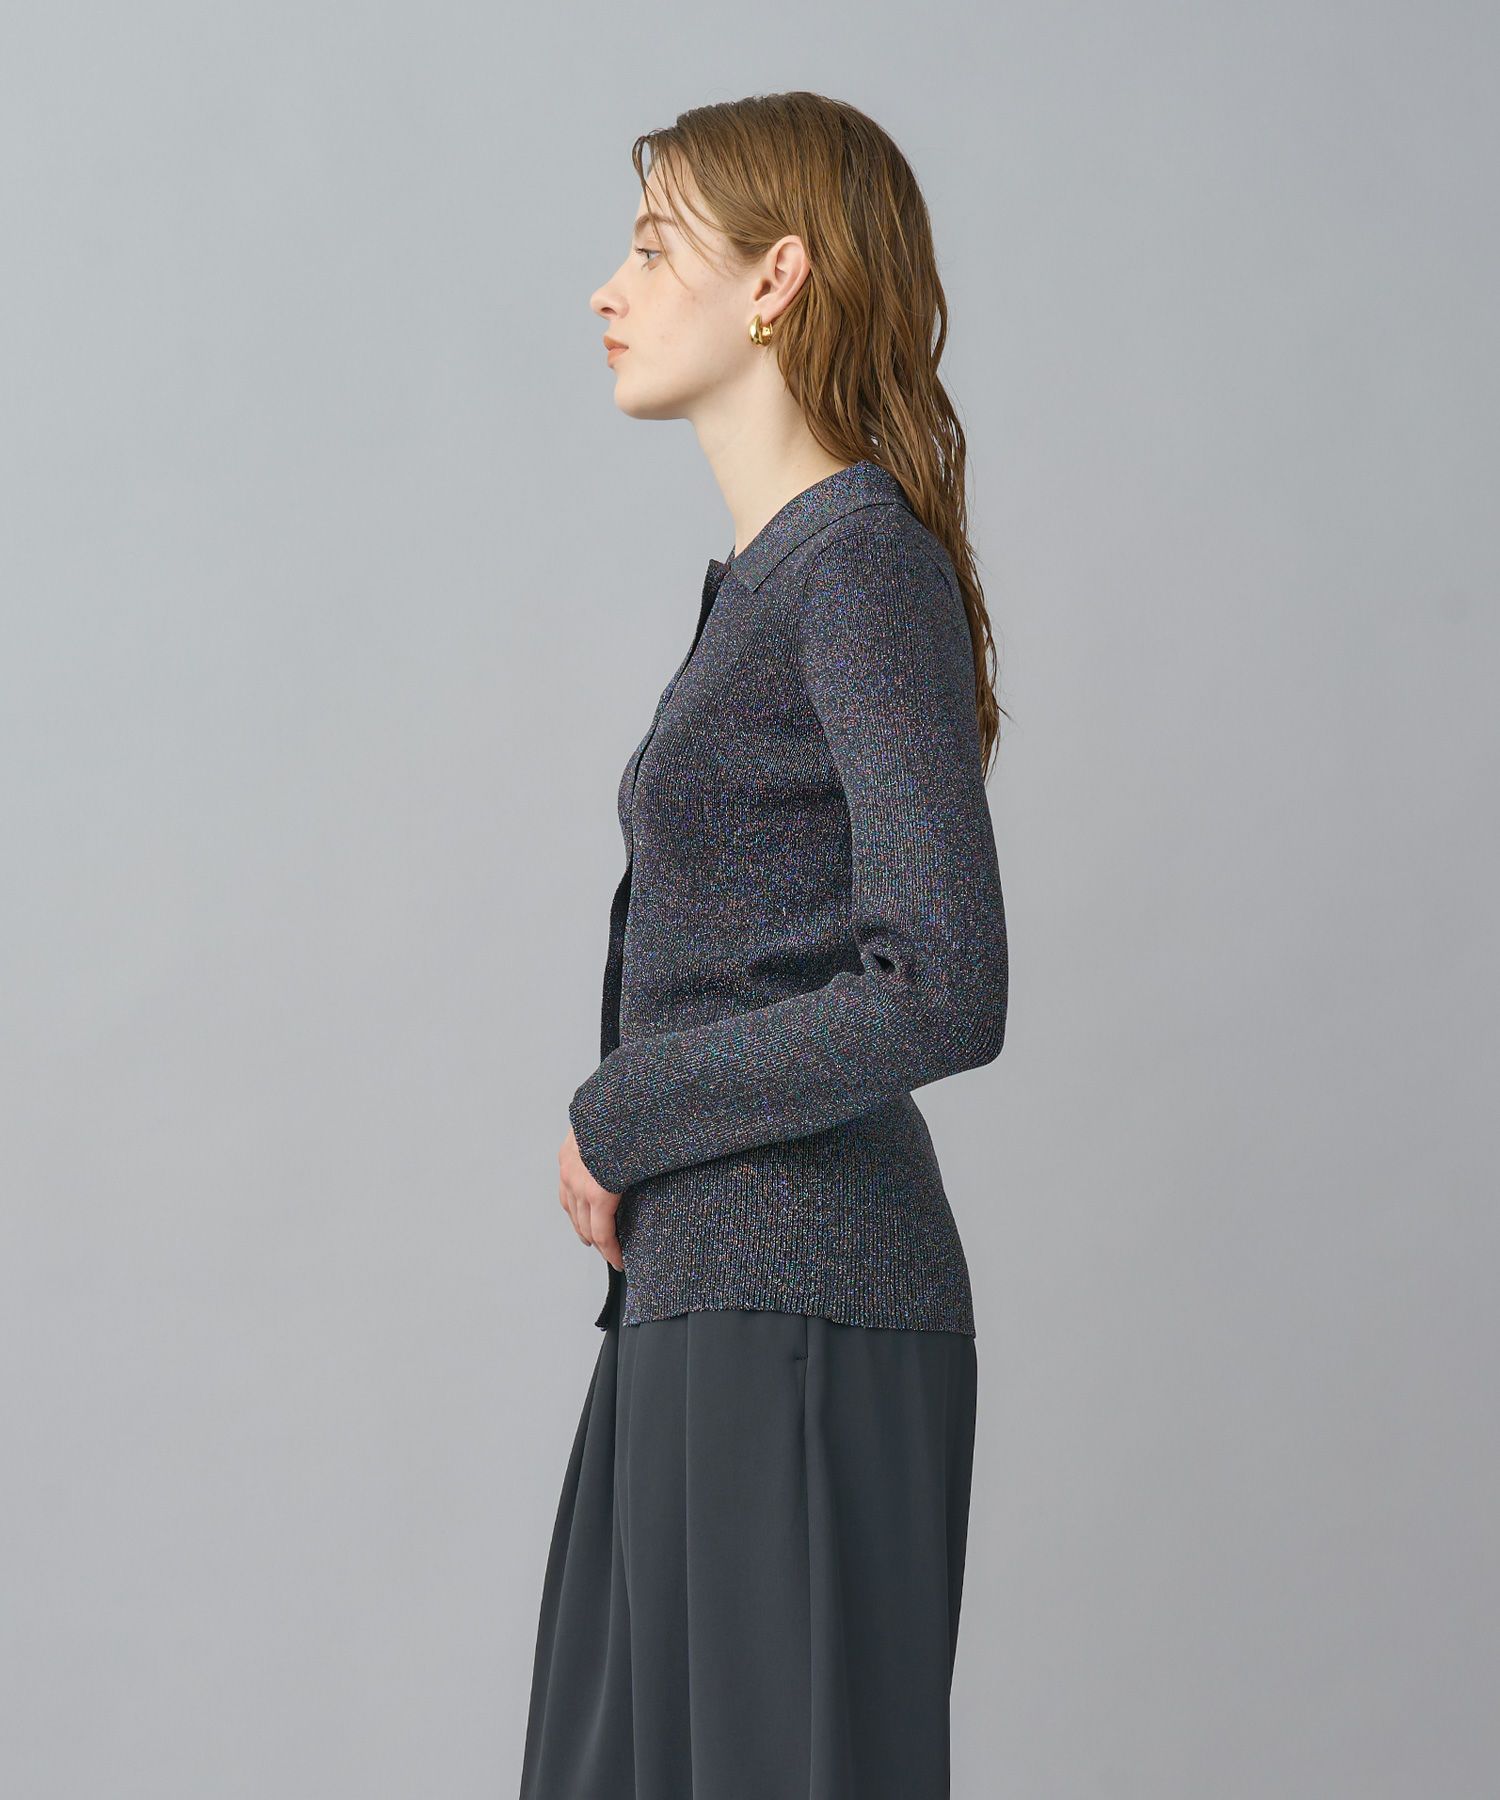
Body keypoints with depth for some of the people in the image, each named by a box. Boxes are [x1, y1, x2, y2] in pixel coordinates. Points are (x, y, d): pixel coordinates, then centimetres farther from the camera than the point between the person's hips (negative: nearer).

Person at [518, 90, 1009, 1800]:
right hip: (697, 1295, 9)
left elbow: (943, 994, -21)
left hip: (800, 1316, -9)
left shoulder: (869, 564, -13)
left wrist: (623, 1118, -12)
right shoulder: (770, 571, 14)